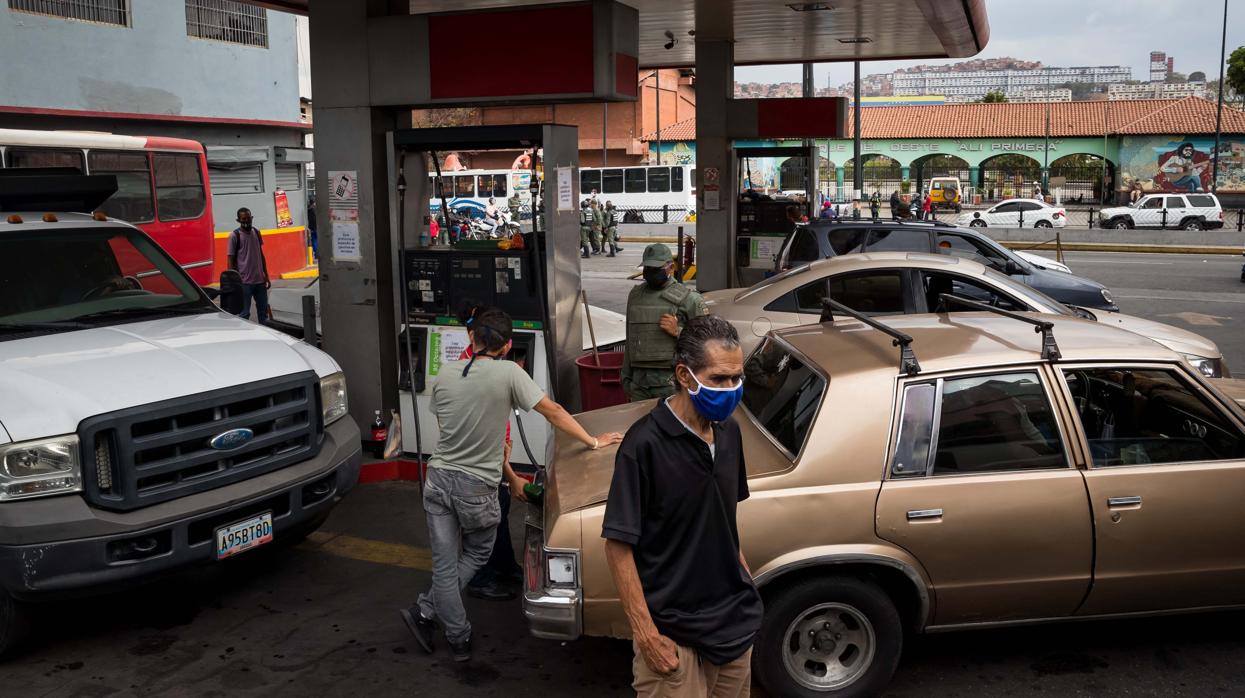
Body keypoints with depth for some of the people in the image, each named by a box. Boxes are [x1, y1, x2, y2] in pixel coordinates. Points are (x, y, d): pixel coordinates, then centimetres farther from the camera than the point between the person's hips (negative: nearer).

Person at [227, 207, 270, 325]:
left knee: (263, 310, 13)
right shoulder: (235, 235, -8)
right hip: (244, 281, -6)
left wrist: (266, 276, 14)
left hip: (260, 280, 6)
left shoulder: (256, 232, 9)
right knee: (244, 313, 0)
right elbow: (231, 260, -8)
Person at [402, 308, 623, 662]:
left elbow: (449, 428, 10)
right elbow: (552, 411, -10)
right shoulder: (508, 373, -12)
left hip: (438, 479, 3)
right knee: (477, 554, 21)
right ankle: (425, 612, 15)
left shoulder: (444, 374, 2)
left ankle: (459, 639, 16)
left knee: (444, 564, 10)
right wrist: (593, 442, 3)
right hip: (477, 487, -3)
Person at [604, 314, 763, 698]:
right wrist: (647, 637, -17)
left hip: (736, 620, 6)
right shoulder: (646, 444, -20)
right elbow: (618, 544, -17)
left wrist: (746, 578, 14)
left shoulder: (729, 432, 1)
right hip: (673, 632, -6)